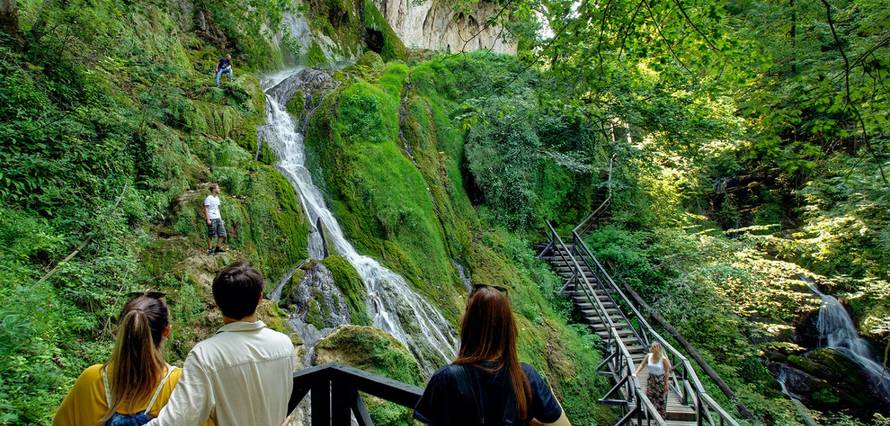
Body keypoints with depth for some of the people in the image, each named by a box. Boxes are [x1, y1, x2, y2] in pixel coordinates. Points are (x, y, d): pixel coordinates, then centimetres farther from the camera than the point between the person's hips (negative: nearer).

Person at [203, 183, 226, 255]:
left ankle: (218, 247, 15)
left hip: (218, 218, 8)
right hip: (211, 219, -8)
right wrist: (208, 220, -17)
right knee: (210, 235, -1)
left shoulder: (217, 198, 16)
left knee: (222, 234, 5)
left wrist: (221, 219, 17)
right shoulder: (208, 198, -8)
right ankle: (210, 249, 8)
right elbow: (205, 209, -10)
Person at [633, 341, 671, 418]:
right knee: (649, 397, 2)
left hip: (661, 380, -4)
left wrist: (666, 384, -12)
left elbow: (667, 372, -13)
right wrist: (635, 373, -13)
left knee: (661, 400, 5)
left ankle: (661, 419, 20)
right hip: (651, 379, 4)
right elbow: (642, 365, -2)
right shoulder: (648, 356, -6)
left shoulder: (663, 359, -18)